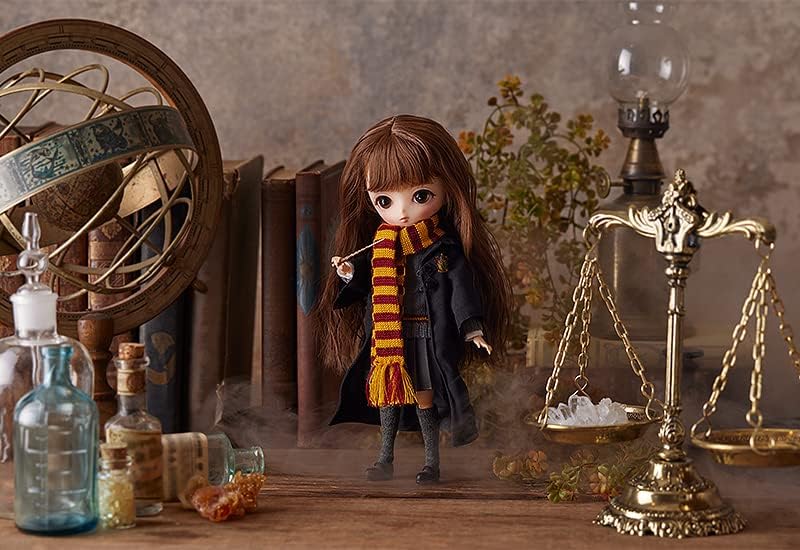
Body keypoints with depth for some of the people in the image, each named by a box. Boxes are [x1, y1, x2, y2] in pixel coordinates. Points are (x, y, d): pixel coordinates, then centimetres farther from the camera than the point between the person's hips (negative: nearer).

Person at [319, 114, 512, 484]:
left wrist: (472, 328, -14)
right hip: (386, 338, 5)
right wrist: (349, 274, -10)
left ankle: (432, 462, 19)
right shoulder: (378, 245, 1)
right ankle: (385, 459, 29)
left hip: (427, 338, -4)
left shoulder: (444, 247, -12)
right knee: (387, 395, 15)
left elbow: (462, 287, -10)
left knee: (424, 399, 3)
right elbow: (364, 285, 10)